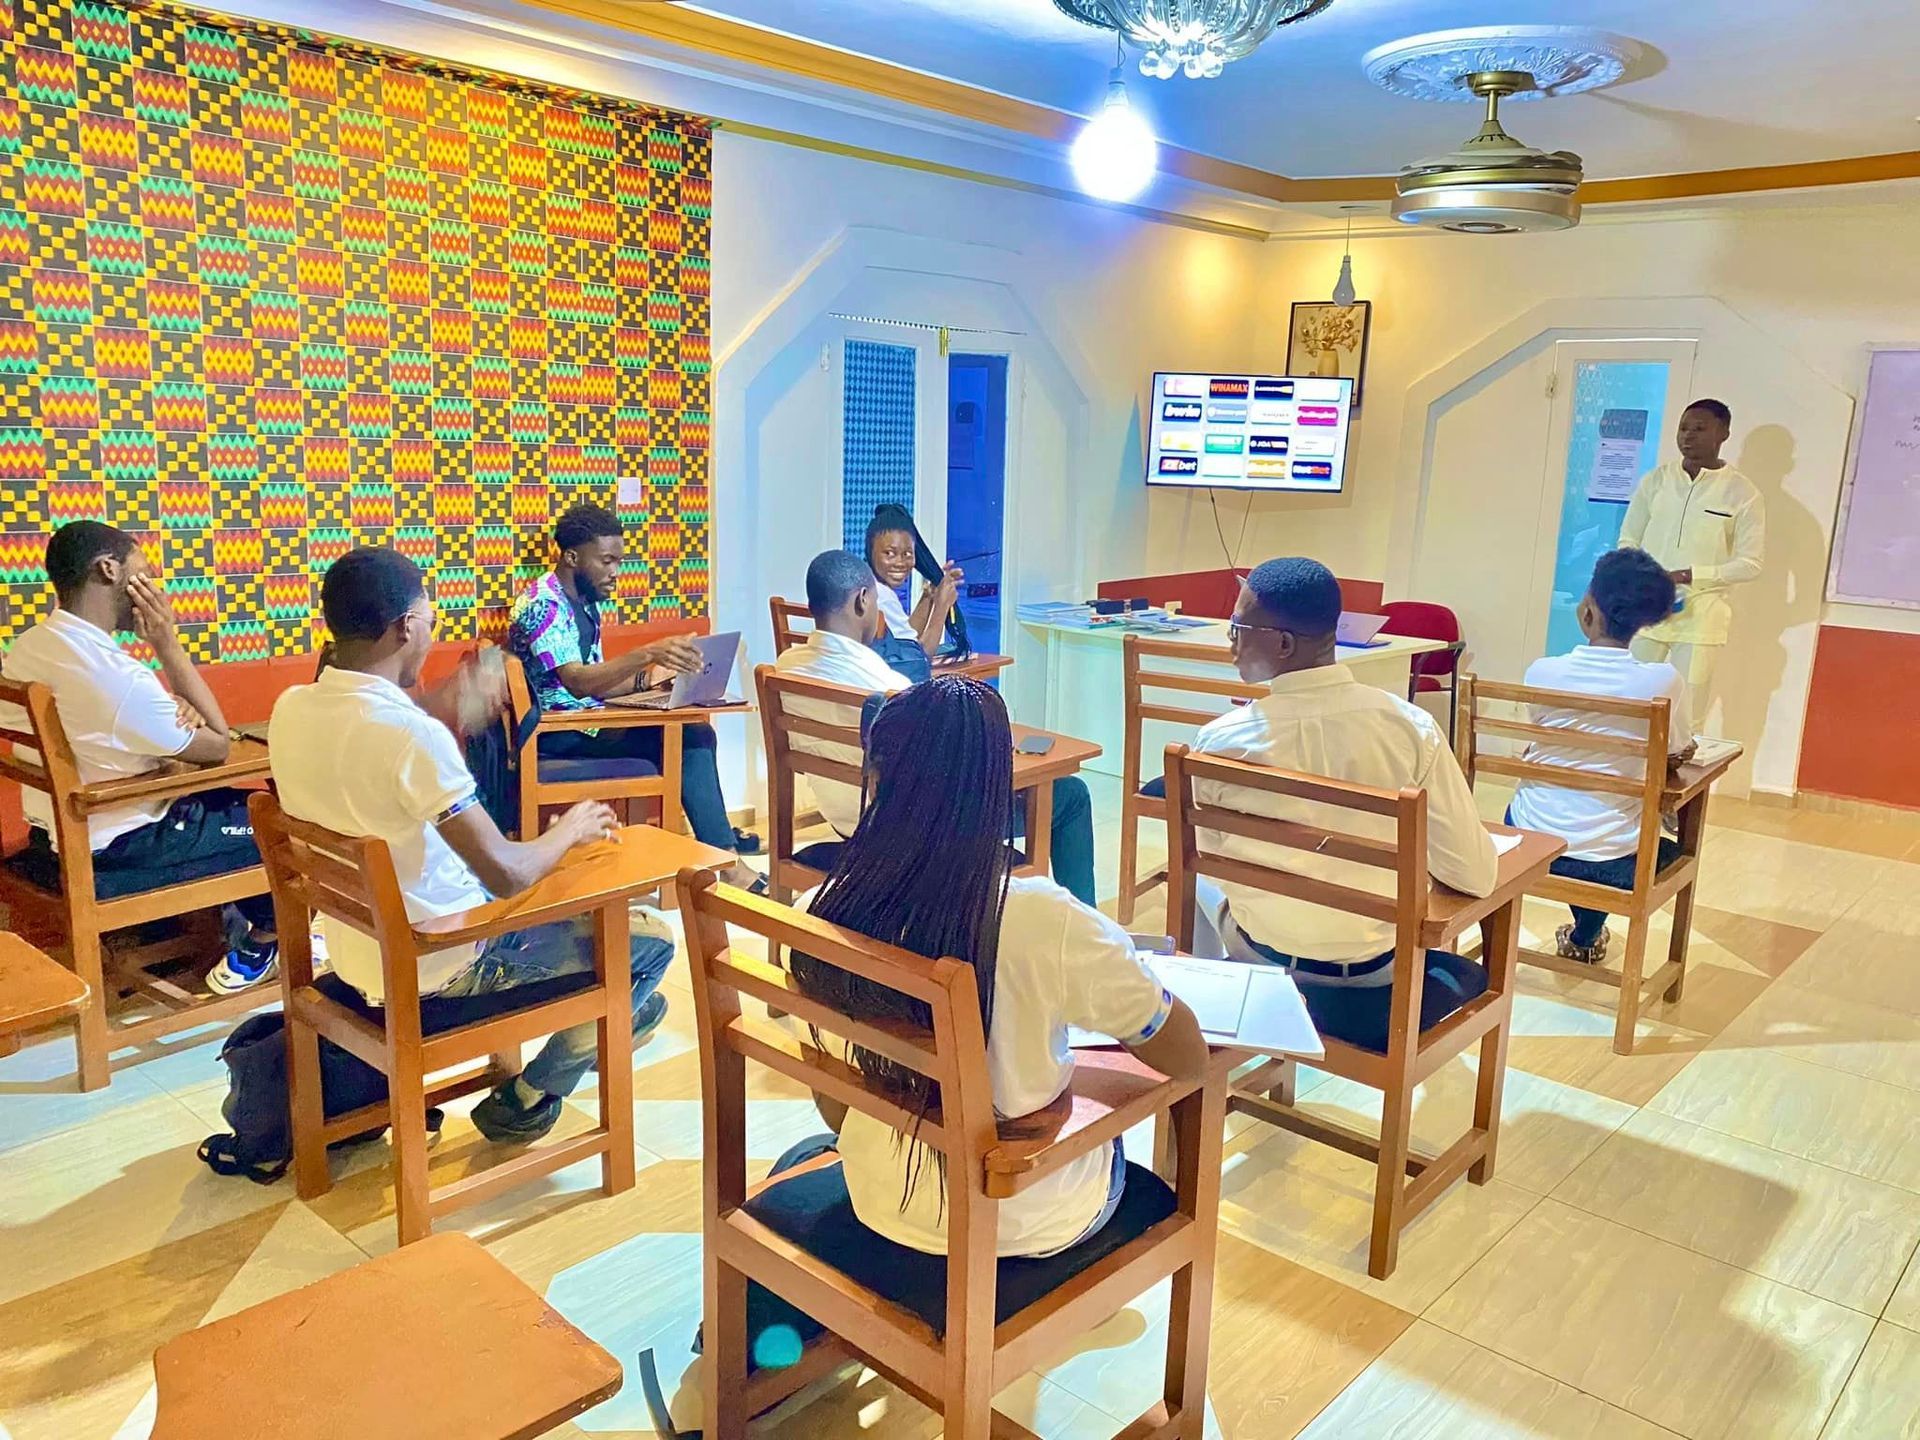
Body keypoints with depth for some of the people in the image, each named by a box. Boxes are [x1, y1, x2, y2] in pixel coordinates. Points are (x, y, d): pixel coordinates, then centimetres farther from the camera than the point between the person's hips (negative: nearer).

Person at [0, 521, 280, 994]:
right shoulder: (117, 675, -30)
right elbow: (218, 746, -14)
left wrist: (175, 711, -10)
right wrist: (167, 642, -16)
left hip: (53, 841, 9)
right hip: (114, 860, -9)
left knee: (227, 800, 25)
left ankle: (248, 926, 37)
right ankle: (261, 949, 28)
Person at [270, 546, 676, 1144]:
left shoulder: (291, 708, -5)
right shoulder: (413, 733, -30)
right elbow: (507, 873, -28)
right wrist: (571, 829, -9)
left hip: (354, 950, 9)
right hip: (435, 965, -9)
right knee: (651, 939, 4)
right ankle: (522, 1103, 12)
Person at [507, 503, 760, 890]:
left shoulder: (587, 604, 13)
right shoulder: (542, 605, -15)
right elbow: (577, 683, -27)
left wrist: (646, 678, -4)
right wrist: (647, 654, -38)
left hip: (587, 723, 9)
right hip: (555, 735, -9)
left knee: (698, 734, -6)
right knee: (681, 741, -19)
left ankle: (721, 843, -6)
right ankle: (728, 861, -11)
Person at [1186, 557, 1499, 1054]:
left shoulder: (1221, 741, -22)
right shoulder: (1412, 726, -20)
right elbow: (1476, 876, -14)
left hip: (1268, 961, -1)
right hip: (1378, 966, 1)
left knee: (1201, 879, 34)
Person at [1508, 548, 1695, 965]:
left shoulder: (1541, 671, -8)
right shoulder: (1663, 681, -13)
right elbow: (1679, 753, 6)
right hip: (1611, 863, -1)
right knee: (1672, 847, 34)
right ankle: (1584, 937, 42)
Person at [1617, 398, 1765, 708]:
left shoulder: (1742, 493, -2)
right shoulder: (1656, 479, 5)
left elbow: (1750, 563, -4)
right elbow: (1628, 541, 9)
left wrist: (1688, 576, -16)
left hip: (1701, 616, -2)